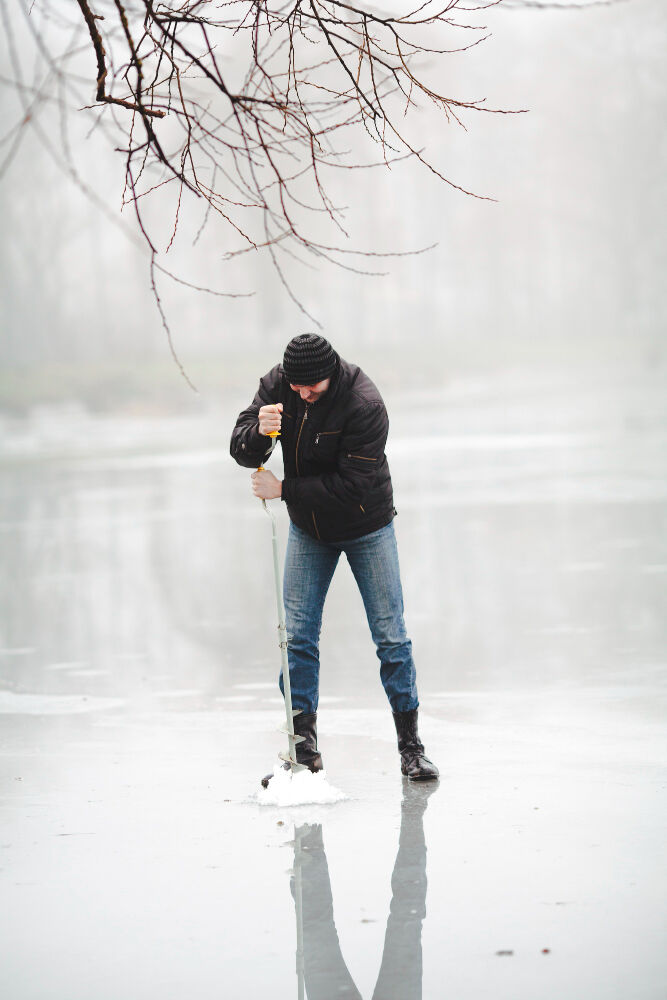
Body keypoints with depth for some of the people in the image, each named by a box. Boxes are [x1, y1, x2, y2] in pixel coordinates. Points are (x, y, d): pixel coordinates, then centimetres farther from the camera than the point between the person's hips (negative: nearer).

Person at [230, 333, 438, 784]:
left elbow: (353, 486, -31)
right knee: (298, 637, 0)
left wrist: (284, 490, -27)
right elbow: (242, 452, -13)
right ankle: (304, 748, 7)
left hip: (366, 529, -4)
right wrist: (260, 431, -36)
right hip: (308, 530, 4)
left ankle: (411, 745, 8)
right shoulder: (277, 385, -13)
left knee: (390, 636, -2)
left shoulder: (365, 404, -29)